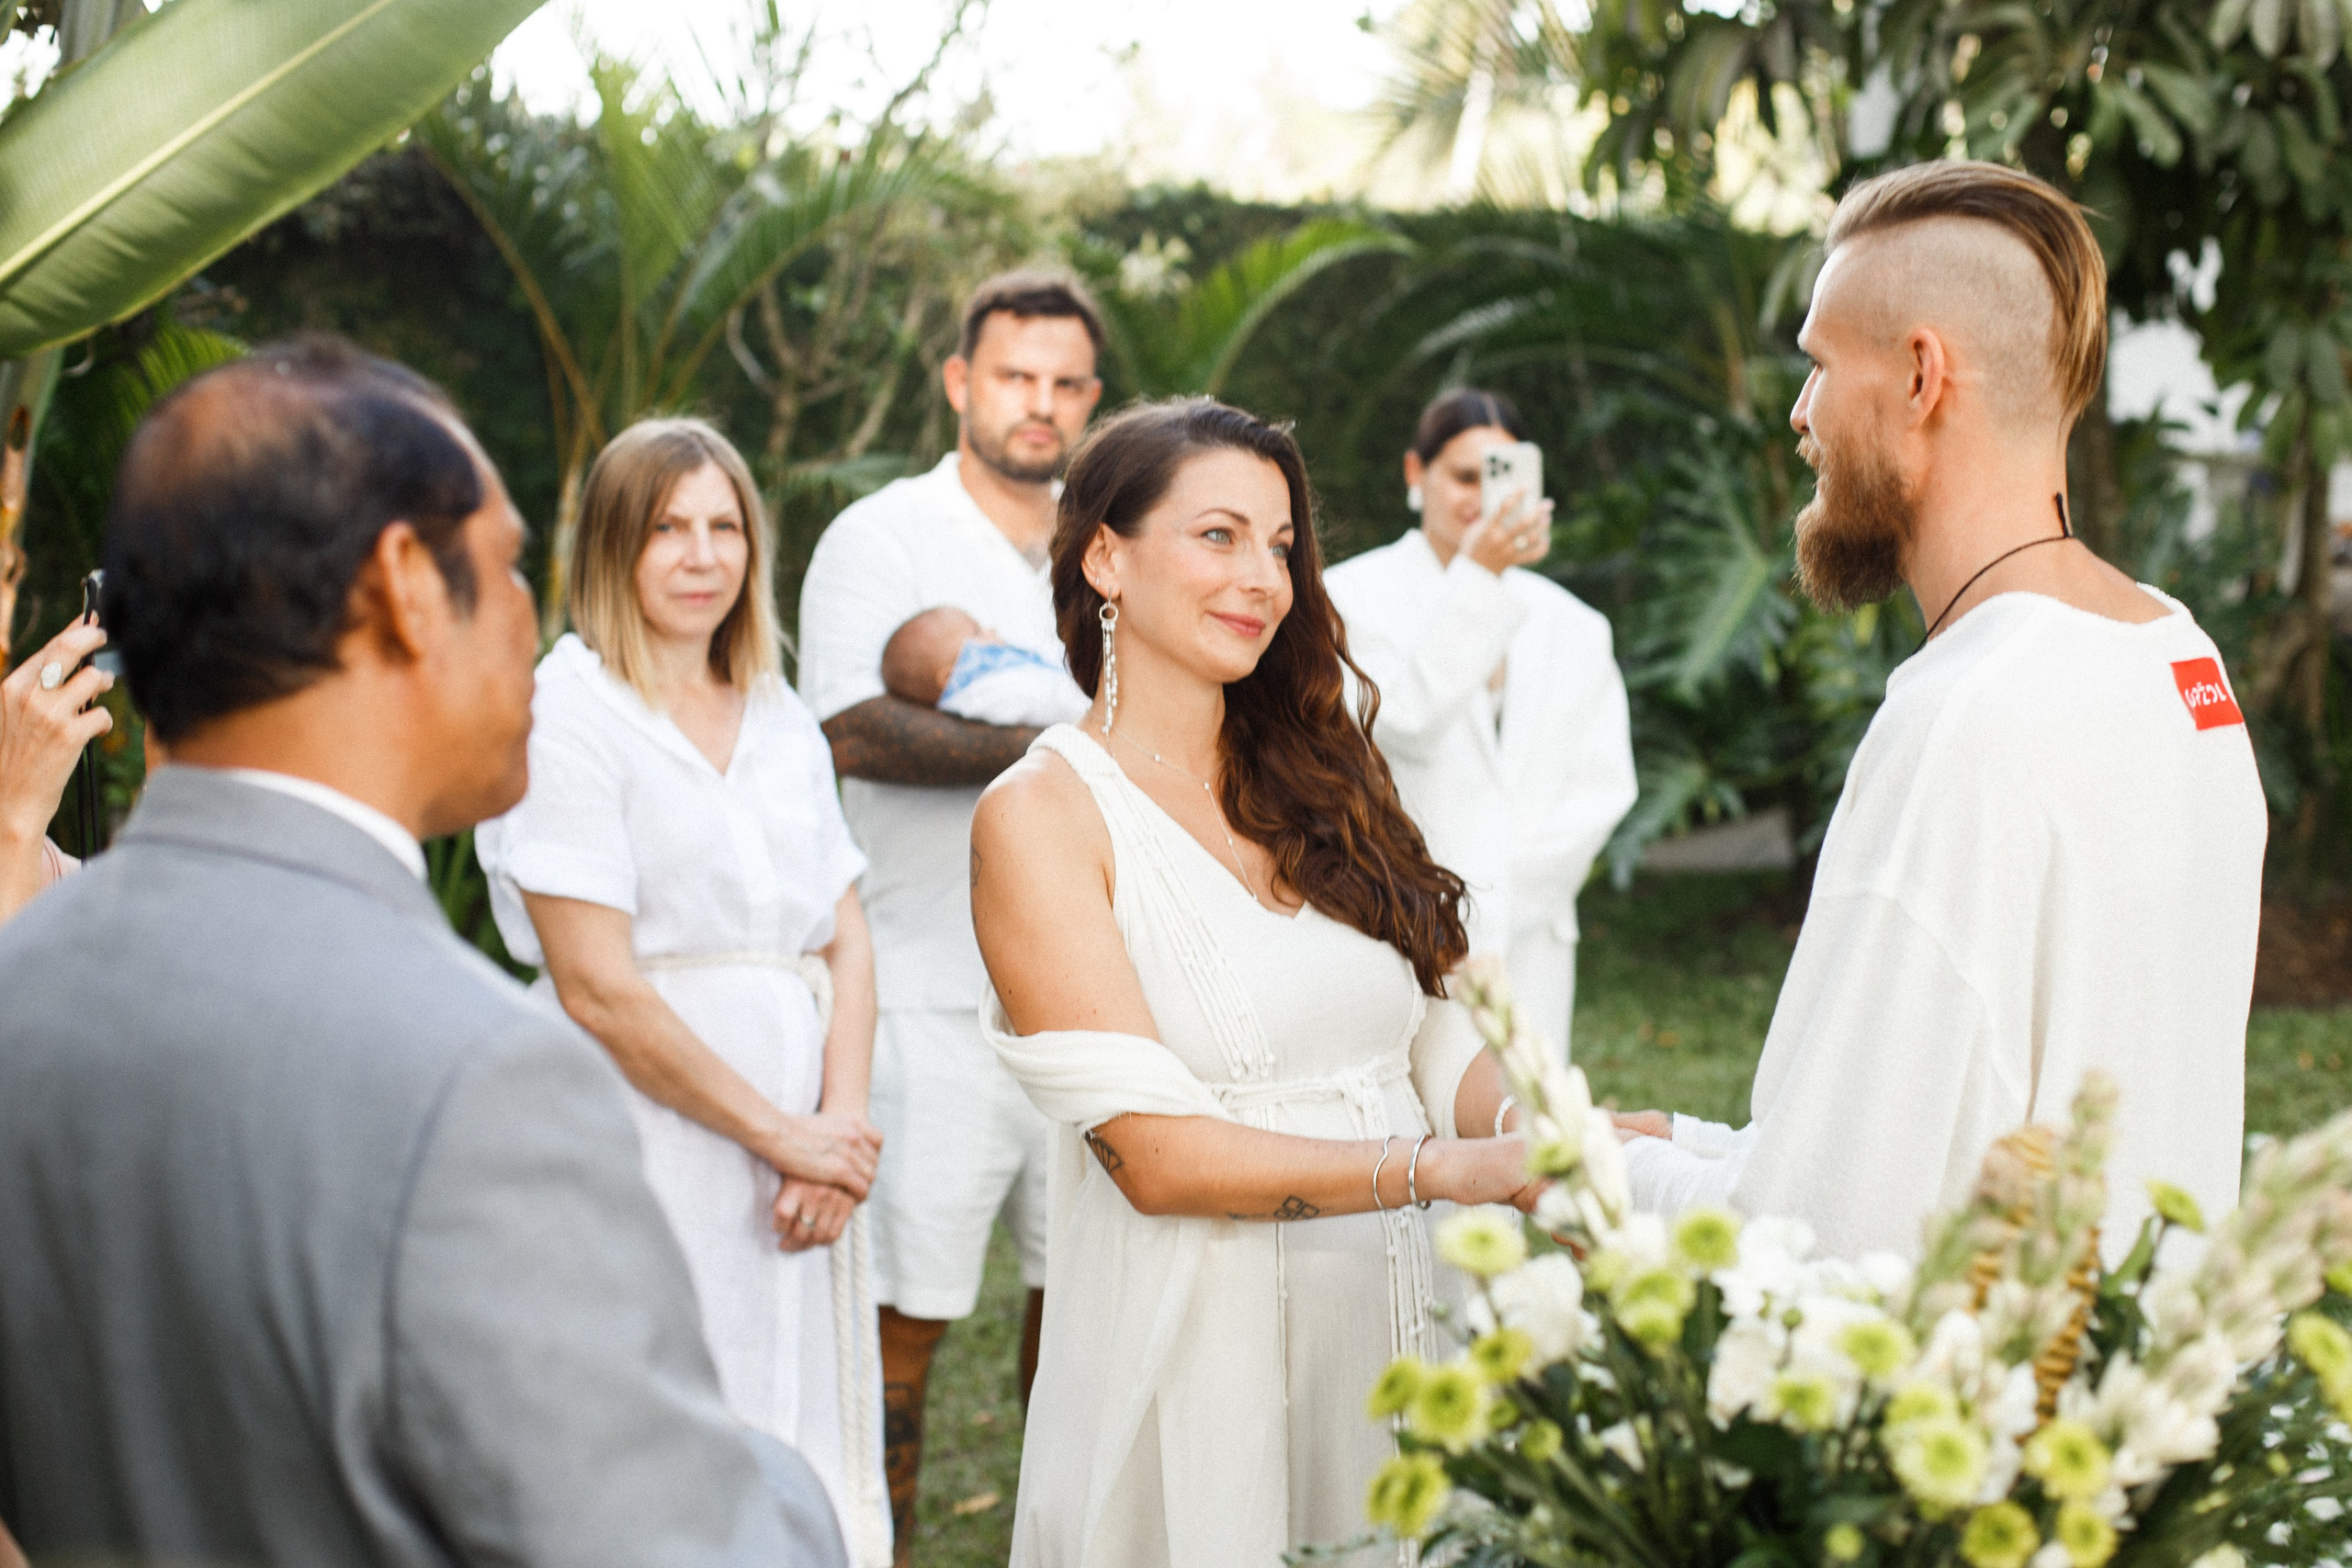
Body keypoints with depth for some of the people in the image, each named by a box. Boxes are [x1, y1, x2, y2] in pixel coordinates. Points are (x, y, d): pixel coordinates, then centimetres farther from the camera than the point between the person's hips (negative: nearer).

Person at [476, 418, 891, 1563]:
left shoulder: (782, 725, 14)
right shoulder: (569, 717, -7)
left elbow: (846, 943, 10)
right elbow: (598, 988, -14)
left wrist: (842, 1127, -6)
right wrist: (781, 1133, -10)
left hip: (795, 1167, 6)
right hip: (648, 1157, -6)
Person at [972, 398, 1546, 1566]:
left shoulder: (1310, 780, 10)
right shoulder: (1041, 815, -9)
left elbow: (1441, 1045, 4)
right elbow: (1153, 1152, -17)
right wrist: (1440, 1167, -23)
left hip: (1386, 1329, 6)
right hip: (1191, 1339, -5)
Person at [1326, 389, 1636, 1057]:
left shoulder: (1571, 626, 14)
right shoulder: (1354, 596, 2)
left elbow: (1604, 784, 9)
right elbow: (1405, 724, -13)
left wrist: (1505, 890, -3)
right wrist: (1477, 575, -17)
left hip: (1528, 945, 4)